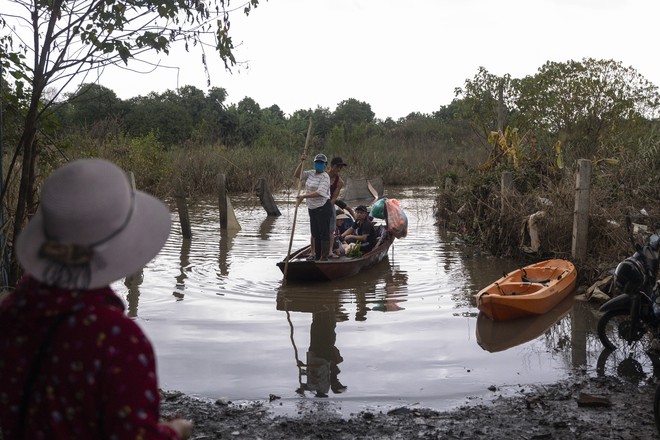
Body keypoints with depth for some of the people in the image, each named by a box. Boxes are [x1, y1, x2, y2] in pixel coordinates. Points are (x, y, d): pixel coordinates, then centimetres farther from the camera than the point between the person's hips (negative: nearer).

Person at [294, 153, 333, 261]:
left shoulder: (325, 177, -13)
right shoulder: (310, 173, 9)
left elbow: (319, 193, -23)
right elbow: (297, 174, 11)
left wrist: (304, 196, -22)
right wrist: (301, 163, -2)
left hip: (323, 207, -8)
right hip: (312, 208, 8)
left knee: (324, 232, -5)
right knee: (315, 233, 14)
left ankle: (324, 257, -1)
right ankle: (317, 255, 22)